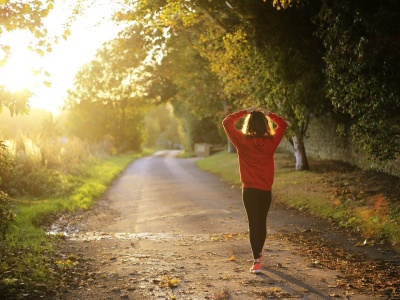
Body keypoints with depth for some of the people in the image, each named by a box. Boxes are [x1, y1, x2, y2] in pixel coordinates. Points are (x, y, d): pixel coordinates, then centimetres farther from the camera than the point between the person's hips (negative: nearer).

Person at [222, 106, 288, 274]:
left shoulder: (242, 141, -11)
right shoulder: (271, 142, -5)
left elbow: (226, 123, -1)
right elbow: (283, 124, 12)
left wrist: (244, 112, 2)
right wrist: (268, 114, 9)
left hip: (249, 190, -2)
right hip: (266, 190, 3)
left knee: (254, 224, -1)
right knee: (262, 222, 19)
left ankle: (257, 262, -8)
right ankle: (259, 254, 38)